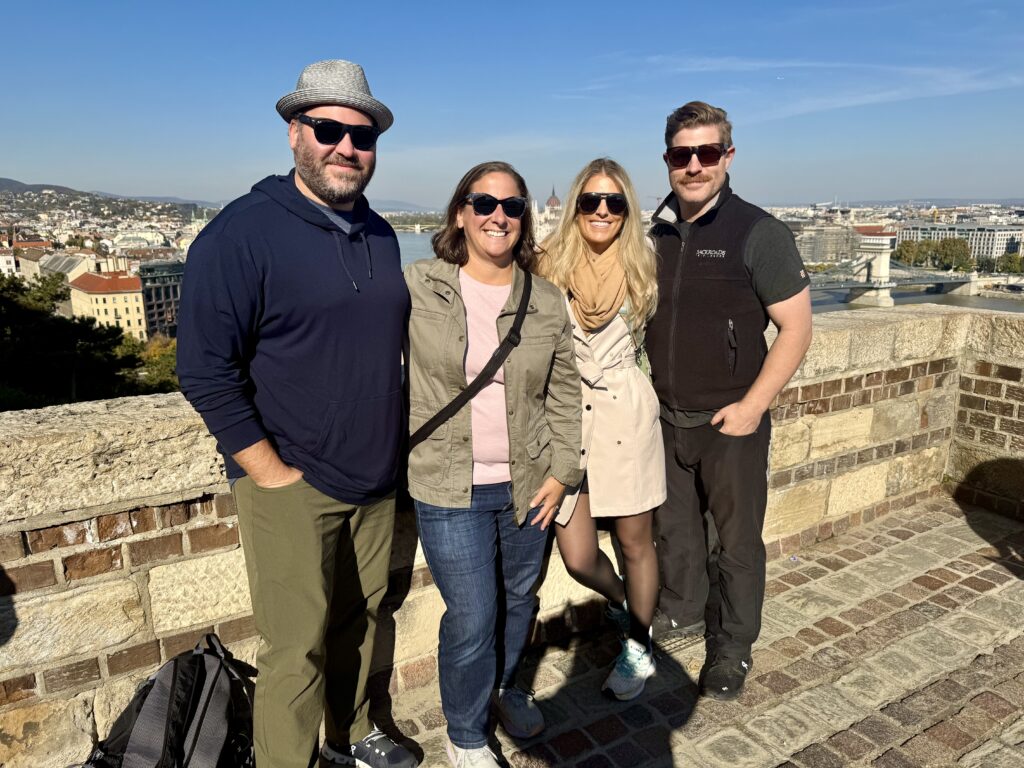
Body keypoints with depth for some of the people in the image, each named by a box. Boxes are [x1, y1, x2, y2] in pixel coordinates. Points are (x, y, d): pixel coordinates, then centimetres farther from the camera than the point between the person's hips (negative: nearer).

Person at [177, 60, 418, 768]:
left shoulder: (379, 235, 9)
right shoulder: (242, 233, -12)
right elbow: (206, 369, -14)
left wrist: (394, 442, 13)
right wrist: (271, 472, -14)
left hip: (377, 482, 6)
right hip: (292, 489, -6)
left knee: (359, 621, 19)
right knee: (298, 650, 1)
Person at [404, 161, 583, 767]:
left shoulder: (548, 302, 1)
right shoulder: (417, 287, -6)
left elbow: (565, 394, 6)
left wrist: (562, 471, 1)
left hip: (527, 484, 3)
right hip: (450, 490, -3)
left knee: (519, 599, 20)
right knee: (472, 619, 1)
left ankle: (506, 687, 50)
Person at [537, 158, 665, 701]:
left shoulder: (641, 269, 3)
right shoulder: (549, 268, -3)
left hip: (626, 415, 1)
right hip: (566, 417, 0)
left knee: (634, 542, 10)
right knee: (578, 557, 3)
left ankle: (638, 647, 34)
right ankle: (621, 602, 39)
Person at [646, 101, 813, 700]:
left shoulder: (758, 232, -10)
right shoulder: (657, 234, 5)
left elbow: (796, 328, -10)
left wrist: (752, 405, -16)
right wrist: (648, 393, 5)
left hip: (731, 423, -4)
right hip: (668, 420, 5)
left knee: (737, 541, 9)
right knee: (675, 528, 20)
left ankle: (732, 649, 30)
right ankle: (682, 612, 44)